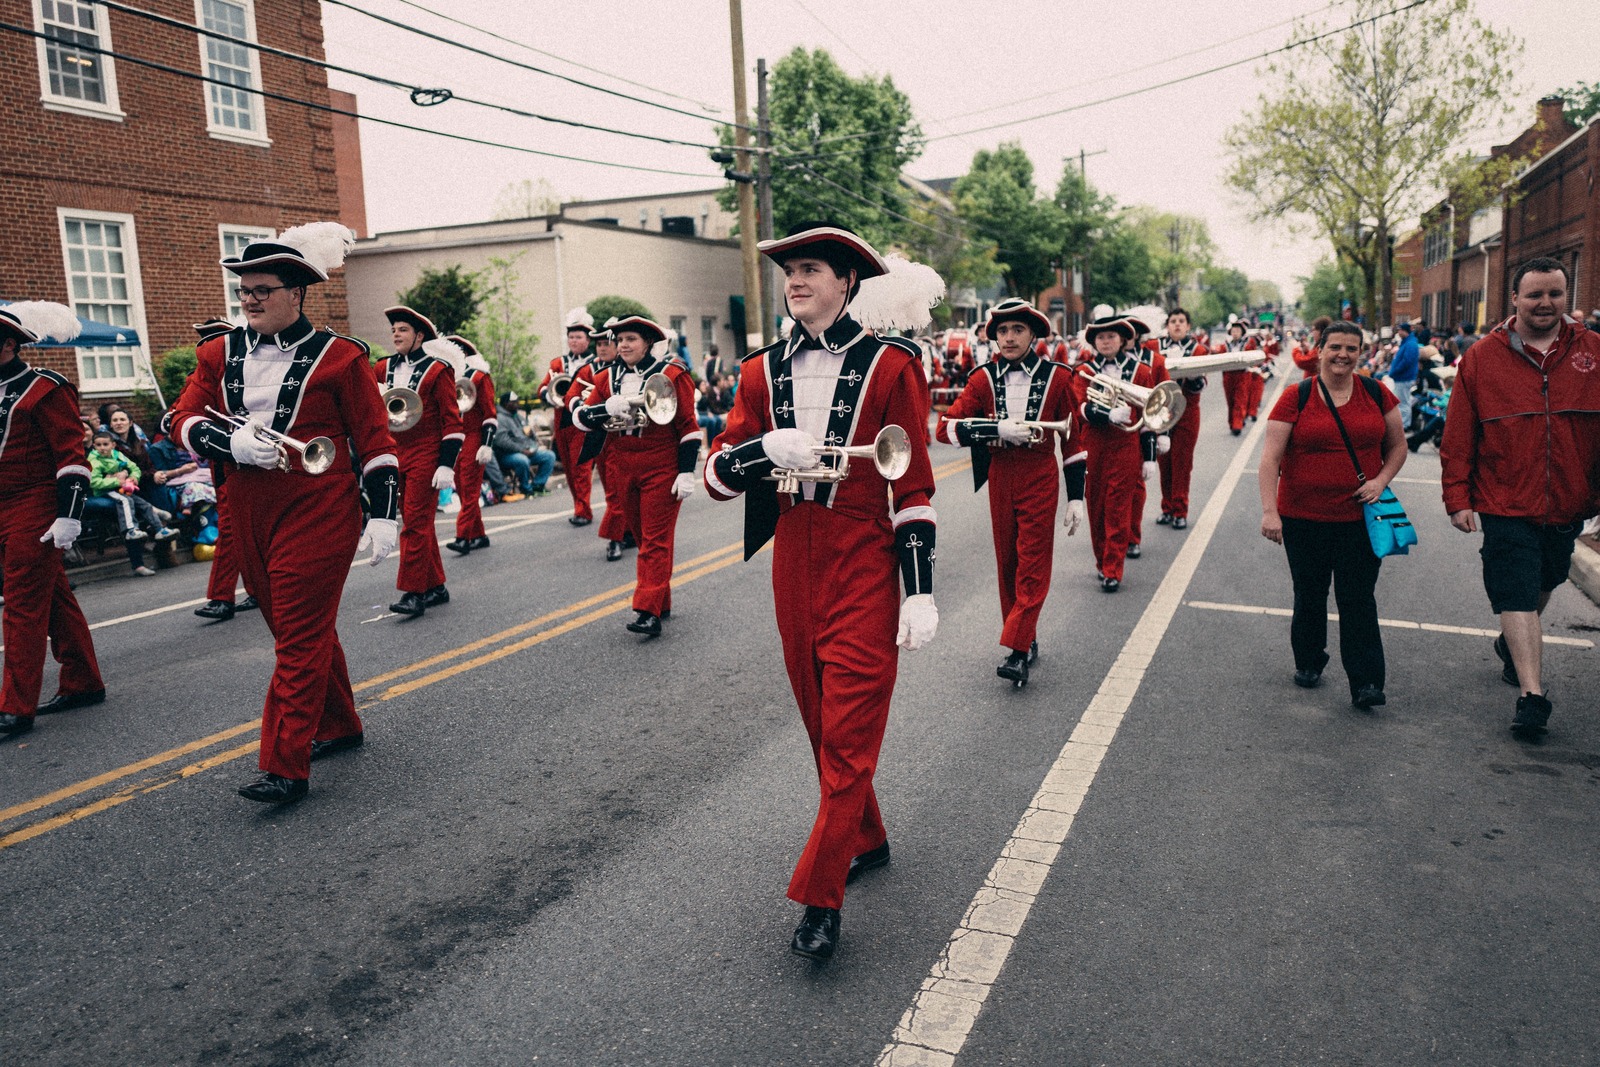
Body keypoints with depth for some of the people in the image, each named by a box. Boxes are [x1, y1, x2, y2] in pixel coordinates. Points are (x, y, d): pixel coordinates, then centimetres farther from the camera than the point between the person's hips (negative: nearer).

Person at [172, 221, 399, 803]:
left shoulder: (337, 356, -4)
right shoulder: (220, 354, 10)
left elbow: (375, 440, -5)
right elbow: (185, 419, 5)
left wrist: (383, 516, -10)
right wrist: (233, 443, -16)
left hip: (320, 513, -6)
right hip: (250, 513, 6)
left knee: (301, 636, -5)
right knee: (295, 626, 16)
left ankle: (286, 766, -2)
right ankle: (339, 726, 33)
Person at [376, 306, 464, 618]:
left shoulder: (437, 369, -7)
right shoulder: (384, 368, 10)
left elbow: (453, 420, -9)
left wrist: (447, 465, -15)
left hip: (426, 458, -6)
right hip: (396, 455, 6)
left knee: (416, 523, -8)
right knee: (417, 524, 11)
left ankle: (413, 593, -4)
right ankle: (436, 587, 20)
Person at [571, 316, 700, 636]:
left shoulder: (672, 374, -5)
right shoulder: (606, 378, 7)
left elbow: (688, 425, -6)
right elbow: (579, 417, 1)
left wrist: (687, 472, -12)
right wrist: (607, 408, -20)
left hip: (661, 468, -5)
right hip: (623, 468, 5)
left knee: (656, 539, -6)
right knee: (643, 536, 12)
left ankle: (648, 611, -8)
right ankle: (661, 602, 23)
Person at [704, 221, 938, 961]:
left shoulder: (889, 365, -5)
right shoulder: (764, 371, 7)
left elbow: (913, 487, -5)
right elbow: (717, 475, 4)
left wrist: (920, 591, -10)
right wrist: (765, 448, -18)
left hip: (864, 567, -5)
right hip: (793, 565, 5)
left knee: (849, 734, -3)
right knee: (823, 724, 16)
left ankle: (819, 899, 6)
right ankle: (866, 841, 37)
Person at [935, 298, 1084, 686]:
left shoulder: (1057, 376, -2)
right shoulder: (984, 378, 0)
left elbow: (1073, 438, 3)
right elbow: (946, 427, -10)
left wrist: (1076, 497, 0)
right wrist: (998, 428, -22)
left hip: (1040, 480, -2)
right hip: (1000, 479, 2)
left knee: (1033, 566, -4)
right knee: (1007, 565, 9)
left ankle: (1017, 650, 0)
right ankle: (1028, 641, 23)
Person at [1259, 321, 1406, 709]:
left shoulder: (1377, 394, 4)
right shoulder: (1296, 398, -5)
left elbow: (1397, 446, 15)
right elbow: (1270, 458, -10)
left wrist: (1381, 480, -4)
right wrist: (1269, 511, -18)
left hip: (1360, 518, 1)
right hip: (1303, 518, -1)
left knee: (1358, 599, -1)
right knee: (1309, 595, 13)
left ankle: (1366, 683, 4)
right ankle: (1308, 663, 32)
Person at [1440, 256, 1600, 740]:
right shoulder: (1482, 357, -4)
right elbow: (1458, 436, -4)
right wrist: (1458, 498, -7)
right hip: (1506, 505, -3)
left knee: (1543, 583, 22)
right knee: (1517, 596, -7)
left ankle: (1513, 644, 48)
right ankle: (1532, 695, -5)